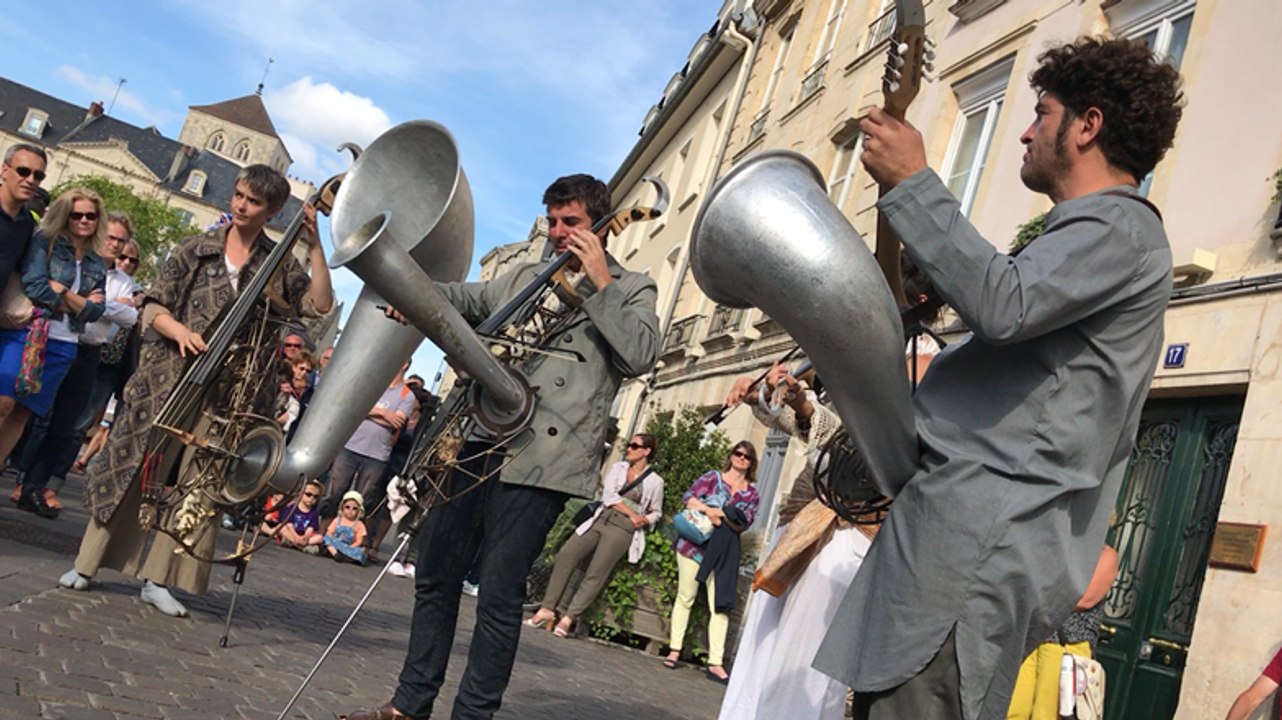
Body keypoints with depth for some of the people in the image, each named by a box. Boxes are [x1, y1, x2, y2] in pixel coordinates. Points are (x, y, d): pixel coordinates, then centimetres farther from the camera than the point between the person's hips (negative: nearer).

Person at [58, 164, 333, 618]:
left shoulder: (280, 265, 6)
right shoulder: (197, 249, 6)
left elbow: (319, 306, -7)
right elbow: (154, 306, 4)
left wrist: (314, 247, -11)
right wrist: (180, 332, -16)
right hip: (170, 376, 0)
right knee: (132, 469, 4)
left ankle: (158, 579, 10)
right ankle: (86, 564, 16)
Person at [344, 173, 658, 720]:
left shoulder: (631, 289, 5)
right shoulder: (524, 276, 21)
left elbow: (641, 356, -10)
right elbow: (464, 300, 21)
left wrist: (601, 283, -10)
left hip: (543, 458, -6)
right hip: (479, 438, 6)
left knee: (499, 594, -3)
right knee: (435, 575, 12)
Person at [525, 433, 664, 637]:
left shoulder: (655, 481, 6)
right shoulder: (617, 468, 13)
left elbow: (656, 512, 14)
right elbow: (608, 496, -1)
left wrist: (644, 520, -8)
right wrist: (631, 514, -11)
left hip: (622, 530, -3)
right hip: (599, 520, 3)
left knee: (595, 575, -12)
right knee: (565, 556, -12)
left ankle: (568, 618, -8)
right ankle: (548, 609, -8)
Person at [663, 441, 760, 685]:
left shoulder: (751, 494, 9)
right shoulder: (712, 477, 5)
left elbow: (744, 523, -3)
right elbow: (688, 497, -4)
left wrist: (722, 515, -19)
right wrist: (707, 509, -20)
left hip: (722, 553, 1)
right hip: (693, 544, -1)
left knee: (720, 606, -5)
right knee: (685, 597, 5)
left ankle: (715, 662, -5)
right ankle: (674, 649, 15)